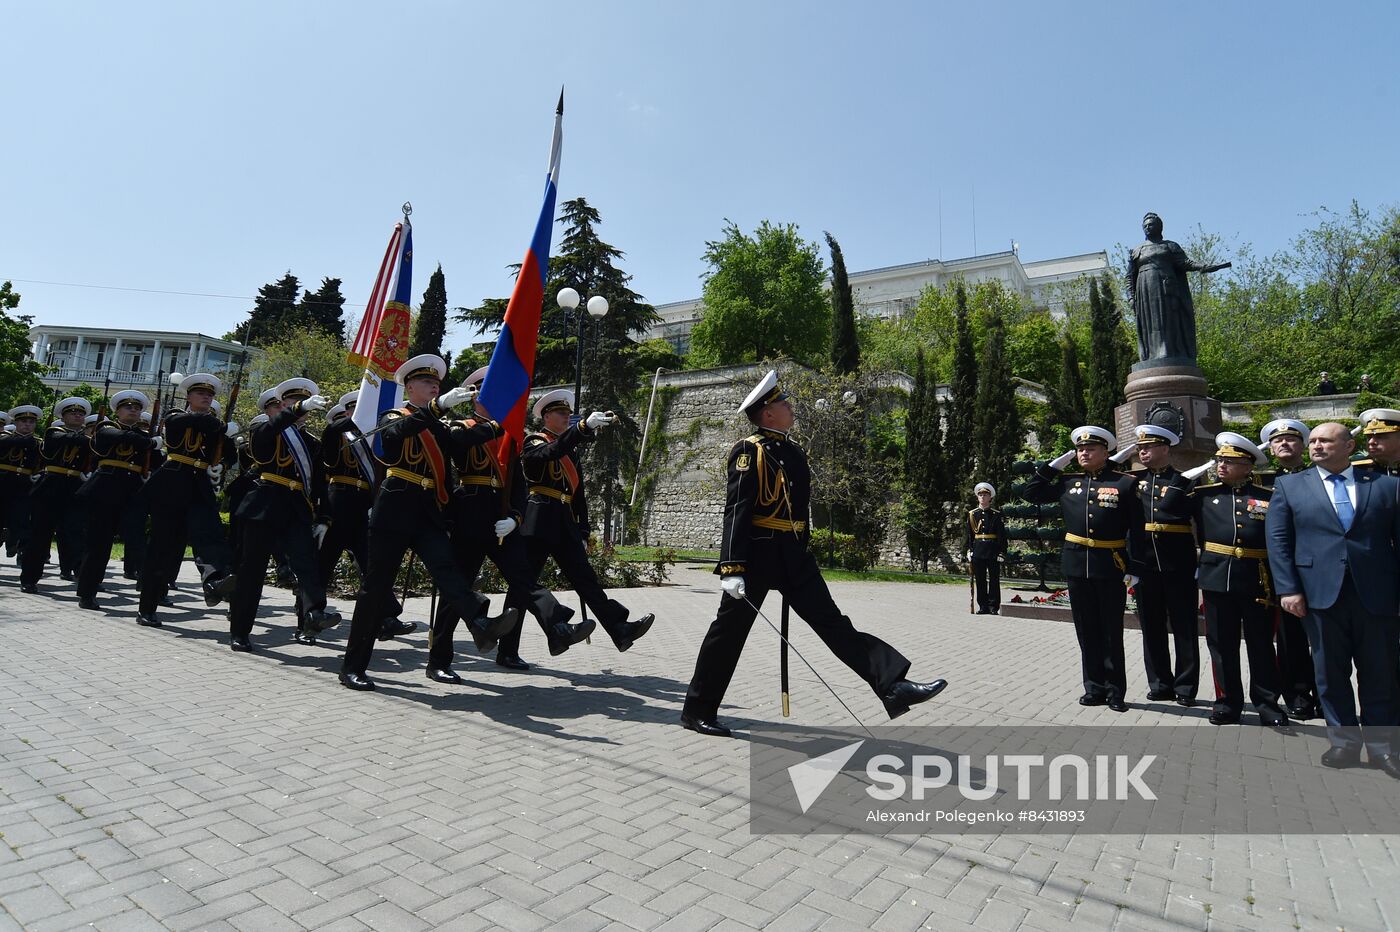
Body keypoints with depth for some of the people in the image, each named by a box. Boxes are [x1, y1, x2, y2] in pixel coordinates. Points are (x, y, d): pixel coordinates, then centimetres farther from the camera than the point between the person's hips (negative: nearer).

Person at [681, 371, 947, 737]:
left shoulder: (793, 451, 15)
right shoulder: (749, 451, -10)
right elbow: (736, 510, -18)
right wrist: (731, 567, -25)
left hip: (794, 555, 7)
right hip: (758, 554, -7)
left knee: (832, 622, 3)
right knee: (730, 630, 3)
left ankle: (893, 686, 0)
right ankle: (697, 711, 17)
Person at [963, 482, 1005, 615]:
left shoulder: (997, 514, 3)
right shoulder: (972, 514, 8)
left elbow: (1002, 535, 1)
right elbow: (967, 534, 7)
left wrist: (1002, 553, -6)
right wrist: (968, 550, -1)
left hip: (993, 551, -2)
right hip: (978, 551, 2)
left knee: (994, 579, 1)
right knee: (980, 580, 6)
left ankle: (994, 607, 8)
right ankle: (983, 606, 13)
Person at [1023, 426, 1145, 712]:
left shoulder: (1125, 483, -3)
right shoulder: (1068, 483, 9)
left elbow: (1136, 529, -6)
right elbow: (1032, 492, 11)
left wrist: (1134, 566, -12)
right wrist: (1056, 463, 6)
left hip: (1111, 567, -4)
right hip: (1076, 566, 4)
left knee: (1112, 632, 7)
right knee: (1087, 631, 10)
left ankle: (1116, 691, 18)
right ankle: (1095, 688, 21)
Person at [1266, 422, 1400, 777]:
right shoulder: (1289, 486, 7)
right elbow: (1277, 541, 2)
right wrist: (1287, 589, -6)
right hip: (1320, 595, 0)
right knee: (1331, 674, 7)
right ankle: (1344, 742, 18)